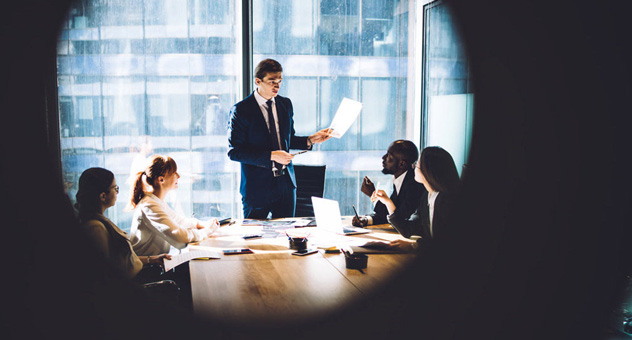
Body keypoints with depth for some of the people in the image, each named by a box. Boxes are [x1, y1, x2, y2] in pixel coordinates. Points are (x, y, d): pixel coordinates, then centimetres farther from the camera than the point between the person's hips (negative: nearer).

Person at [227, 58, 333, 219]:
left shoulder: (286, 104, 8)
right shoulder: (240, 110, -9)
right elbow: (234, 152, -13)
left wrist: (310, 140, 1)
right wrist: (271, 156, -18)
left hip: (286, 183, 5)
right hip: (257, 186, -5)